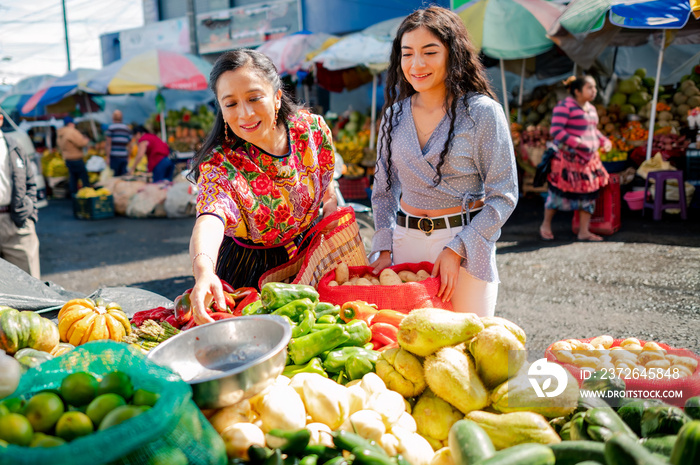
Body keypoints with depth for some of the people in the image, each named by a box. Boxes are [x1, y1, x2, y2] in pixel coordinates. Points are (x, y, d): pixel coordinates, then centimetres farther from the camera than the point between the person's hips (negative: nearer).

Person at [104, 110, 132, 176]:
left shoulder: (111, 128, -2)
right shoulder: (128, 129, 12)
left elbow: (108, 144, -7)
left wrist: (108, 157, -6)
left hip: (114, 157, -4)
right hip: (124, 157, 4)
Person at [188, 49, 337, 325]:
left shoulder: (312, 130, -16)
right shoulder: (219, 165, -27)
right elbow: (210, 219, -48)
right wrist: (204, 271, -65)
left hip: (309, 258, 3)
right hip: (250, 272, -3)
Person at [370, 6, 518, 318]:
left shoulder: (481, 111, -8)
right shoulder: (395, 114, 6)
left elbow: (503, 196, -8)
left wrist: (456, 249, -15)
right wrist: (384, 248, 2)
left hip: (466, 246, -3)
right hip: (405, 243, 4)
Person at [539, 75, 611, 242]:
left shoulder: (591, 108, 14)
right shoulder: (565, 106, -12)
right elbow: (555, 131, -19)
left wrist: (604, 141, 9)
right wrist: (577, 143, -24)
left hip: (589, 158, 8)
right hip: (568, 157, -8)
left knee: (589, 192, 5)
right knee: (560, 190, -1)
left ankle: (584, 231, 13)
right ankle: (546, 225, 18)